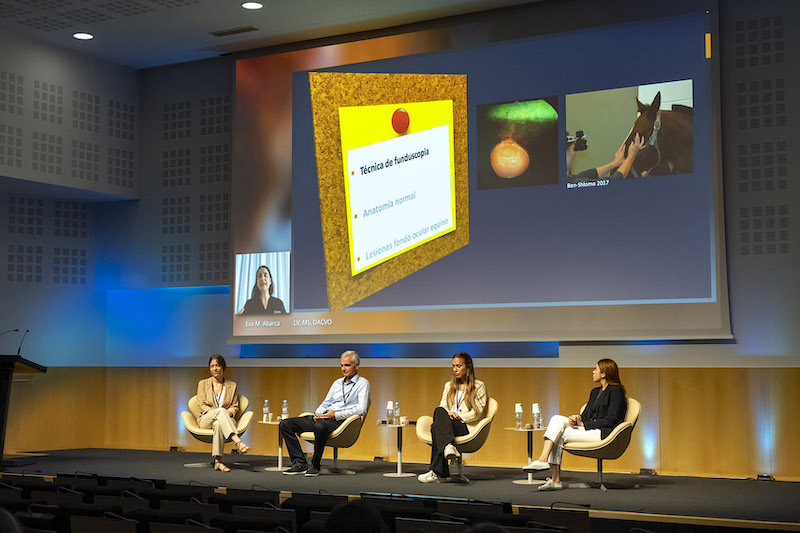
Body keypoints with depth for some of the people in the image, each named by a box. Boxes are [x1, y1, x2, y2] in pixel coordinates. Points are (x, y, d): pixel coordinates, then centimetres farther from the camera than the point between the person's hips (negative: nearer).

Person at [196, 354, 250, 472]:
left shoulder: (232, 385, 15)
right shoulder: (203, 383, 13)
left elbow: (235, 406, 11)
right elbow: (202, 405, 3)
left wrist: (228, 412, -13)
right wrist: (218, 412, -15)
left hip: (225, 418, 1)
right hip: (206, 420, 0)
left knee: (218, 424, -41)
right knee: (220, 411, -38)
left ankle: (217, 461, -49)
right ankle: (238, 442, -55)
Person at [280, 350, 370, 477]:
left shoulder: (362, 383, 5)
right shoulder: (337, 383, 27)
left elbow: (362, 409, -9)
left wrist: (336, 415, -17)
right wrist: (318, 413, 1)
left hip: (340, 421, -8)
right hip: (322, 418, 8)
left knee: (320, 426, -42)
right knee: (285, 424, -6)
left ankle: (315, 466, -24)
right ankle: (300, 463, -12)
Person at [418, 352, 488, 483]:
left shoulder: (478, 386, 11)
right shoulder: (449, 386, 27)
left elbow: (477, 412, 1)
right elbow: (442, 407, 15)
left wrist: (459, 416, -10)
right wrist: (449, 413, -8)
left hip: (468, 427, -4)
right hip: (449, 423, 4)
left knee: (435, 427, -33)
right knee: (439, 411, -34)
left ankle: (436, 472, -40)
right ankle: (449, 446, -52)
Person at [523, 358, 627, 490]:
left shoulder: (616, 390, -4)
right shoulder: (595, 392, 23)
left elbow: (611, 420, -12)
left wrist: (583, 424, -10)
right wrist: (577, 419, -4)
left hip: (605, 434, -8)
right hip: (588, 430, 8)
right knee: (557, 419, -14)